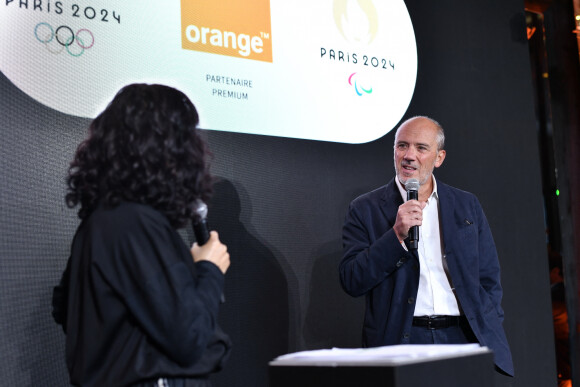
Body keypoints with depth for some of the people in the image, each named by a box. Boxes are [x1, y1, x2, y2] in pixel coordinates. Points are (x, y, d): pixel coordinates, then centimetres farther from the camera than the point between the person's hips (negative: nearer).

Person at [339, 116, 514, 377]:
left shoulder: (467, 206, 14)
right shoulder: (365, 209, 6)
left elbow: (489, 280, 16)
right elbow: (351, 282, -2)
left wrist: (485, 337, 3)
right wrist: (397, 235, -11)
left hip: (463, 337, 2)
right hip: (400, 341, -2)